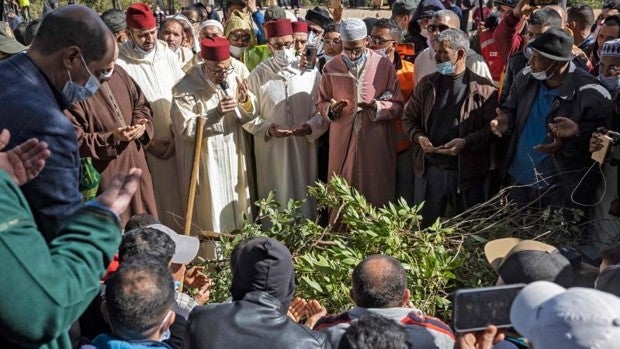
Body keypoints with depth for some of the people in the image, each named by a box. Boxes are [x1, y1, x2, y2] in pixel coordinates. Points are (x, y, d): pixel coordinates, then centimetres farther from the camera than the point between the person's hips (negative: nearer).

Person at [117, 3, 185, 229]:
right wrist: (147, 140, -8)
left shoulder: (167, 55, 3)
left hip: (175, 141, 4)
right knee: (155, 199, 4)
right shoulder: (120, 64, -11)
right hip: (144, 146, -4)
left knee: (179, 194, 11)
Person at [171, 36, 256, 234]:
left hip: (234, 158, 5)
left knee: (235, 206, 17)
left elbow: (248, 116, 4)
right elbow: (186, 129, -16)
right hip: (205, 164, -5)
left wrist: (245, 100, -18)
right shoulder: (185, 89, -14)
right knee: (212, 216, 4)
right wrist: (216, 113, -26)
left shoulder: (232, 78, -2)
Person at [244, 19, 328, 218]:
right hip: (271, 149, -1)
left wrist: (311, 126, -15)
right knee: (275, 197, 7)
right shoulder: (258, 75, -2)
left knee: (303, 195, 11)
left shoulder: (310, 72, 0)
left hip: (304, 146, 1)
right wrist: (267, 129, -17)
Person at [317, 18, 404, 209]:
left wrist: (377, 106, -19)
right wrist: (331, 109, -12)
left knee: (376, 193, 5)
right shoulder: (331, 68, 1)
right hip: (343, 143, 1)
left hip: (376, 144, -1)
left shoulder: (385, 66, -3)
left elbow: (398, 105, 0)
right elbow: (321, 103, 10)